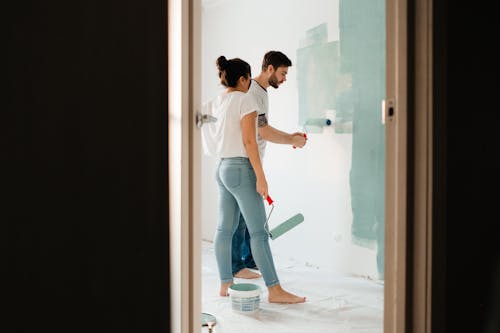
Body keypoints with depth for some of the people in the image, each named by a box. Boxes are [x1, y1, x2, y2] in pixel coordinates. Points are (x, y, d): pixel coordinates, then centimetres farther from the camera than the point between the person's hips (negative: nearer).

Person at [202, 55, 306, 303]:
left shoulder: (213, 103, 9)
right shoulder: (243, 100, -12)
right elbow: (249, 141, -17)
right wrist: (260, 176, -16)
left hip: (222, 168, 9)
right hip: (241, 169, -8)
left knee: (224, 228, 10)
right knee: (258, 231, -7)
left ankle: (225, 284, 17)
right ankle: (274, 290, -3)